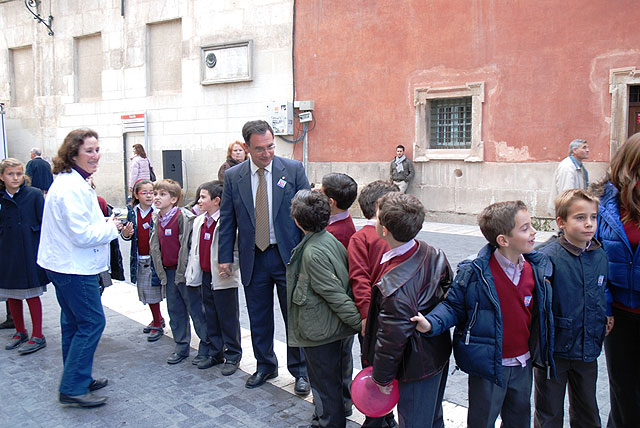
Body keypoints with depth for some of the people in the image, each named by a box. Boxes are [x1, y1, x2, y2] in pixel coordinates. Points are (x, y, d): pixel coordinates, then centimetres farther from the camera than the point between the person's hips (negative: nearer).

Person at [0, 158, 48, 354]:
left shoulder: (34, 194, -7)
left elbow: (44, 223, -5)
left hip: (30, 252, -4)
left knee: (31, 294, 1)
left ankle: (37, 336, 11)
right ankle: (20, 332, 29)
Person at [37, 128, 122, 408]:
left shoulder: (72, 182, 12)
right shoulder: (72, 188, -22)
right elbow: (82, 235, -25)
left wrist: (107, 225, 7)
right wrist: (112, 228, -11)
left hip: (64, 266, 11)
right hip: (74, 268, -11)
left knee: (73, 322, 18)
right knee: (92, 322, -3)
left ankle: (77, 380, 32)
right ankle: (73, 389, 5)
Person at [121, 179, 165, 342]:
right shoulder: (132, 212, 6)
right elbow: (127, 235, 12)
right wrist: (125, 234, -10)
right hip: (139, 259, 5)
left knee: (153, 291, 1)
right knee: (144, 291, 15)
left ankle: (157, 325, 17)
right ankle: (158, 319, 35)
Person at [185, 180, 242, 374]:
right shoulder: (198, 221, 10)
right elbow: (194, 249, 16)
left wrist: (228, 269, -22)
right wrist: (192, 273, 13)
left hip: (223, 279, -7)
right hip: (205, 277, 8)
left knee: (228, 320, 5)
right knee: (210, 318, 17)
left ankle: (233, 356, 18)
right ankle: (216, 353, 31)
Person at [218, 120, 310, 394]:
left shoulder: (293, 170, -4)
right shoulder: (233, 176, 1)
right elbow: (227, 220, 6)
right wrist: (225, 257, 3)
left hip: (288, 256, -2)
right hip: (253, 259, 2)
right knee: (259, 319, 15)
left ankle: (300, 370, 26)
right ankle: (265, 366, 35)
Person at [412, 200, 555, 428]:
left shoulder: (536, 269, -4)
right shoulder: (474, 273, -21)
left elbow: (542, 312, 7)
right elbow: (454, 306, -11)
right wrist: (431, 323, -28)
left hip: (523, 365, 5)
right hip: (488, 367, -5)